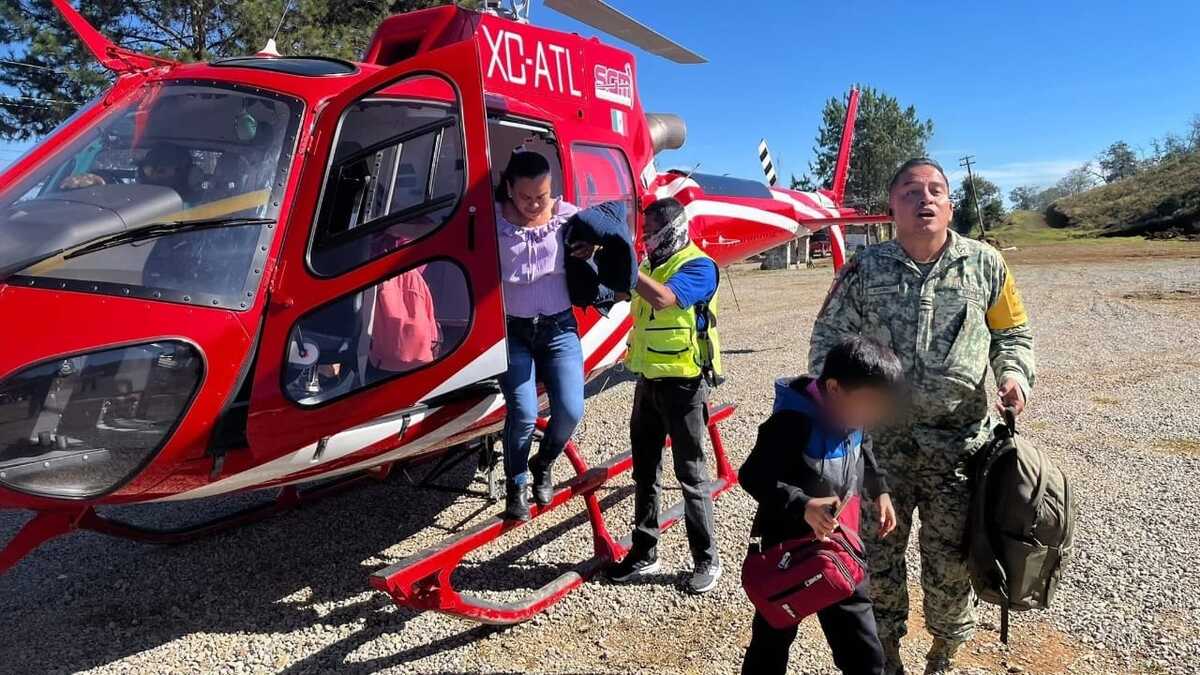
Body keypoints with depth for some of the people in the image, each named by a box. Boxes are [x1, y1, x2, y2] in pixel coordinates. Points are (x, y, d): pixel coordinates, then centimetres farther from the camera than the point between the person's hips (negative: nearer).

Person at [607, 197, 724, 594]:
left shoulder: (698, 266, -12)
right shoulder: (652, 265, 11)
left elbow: (663, 298, -29)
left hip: (683, 384, -7)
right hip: (649, 382, 8)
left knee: (690, 474, 2)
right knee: (645, 472, 13)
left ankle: (707, 560, 15)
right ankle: (644, 554, 25)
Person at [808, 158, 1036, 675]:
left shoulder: (985, 264, 3)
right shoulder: (864, 270, 0)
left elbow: (1012, 333, 13)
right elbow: (828, 338, 5)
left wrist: (1014, 374, -6)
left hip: (958, 442, 1)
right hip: (881, 441, 0)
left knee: (951, 558, 10)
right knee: (878, 552, 10)